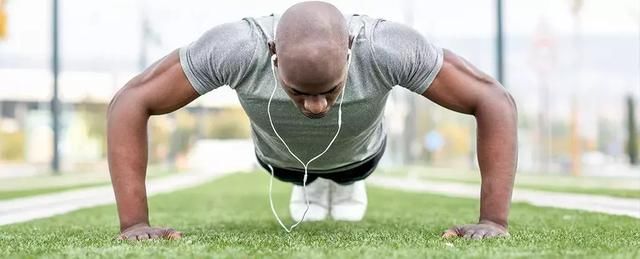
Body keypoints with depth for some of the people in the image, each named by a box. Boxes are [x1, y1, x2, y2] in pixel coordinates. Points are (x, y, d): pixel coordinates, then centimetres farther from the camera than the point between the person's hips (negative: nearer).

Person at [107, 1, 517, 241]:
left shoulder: (389, 49, -47)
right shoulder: (235, 49, -47)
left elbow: (494, 101, -38)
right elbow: (130, 103, -37)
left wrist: (494, 219, -44)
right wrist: (134, 222, -42)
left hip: (357, 153, 0)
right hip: (279, 156, 0)